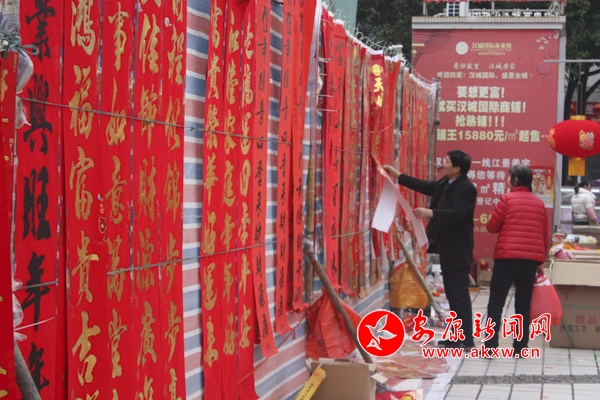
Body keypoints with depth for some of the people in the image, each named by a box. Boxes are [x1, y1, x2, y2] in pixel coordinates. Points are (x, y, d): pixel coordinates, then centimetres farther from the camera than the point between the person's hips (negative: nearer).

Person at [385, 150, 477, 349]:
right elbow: (424, 186, 22)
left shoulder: (467, 189, -18)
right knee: (452, 293, 14)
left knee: (459, 293, -7)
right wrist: (398, 176, 23)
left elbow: (456, 213, -29)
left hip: (458, 250, -9)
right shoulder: (444, 183, 9)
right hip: (446, 246, 10)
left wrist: (431, 213, -39)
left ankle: (466, 339, -2)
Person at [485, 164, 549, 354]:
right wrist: (541, 261, 20)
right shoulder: (539, 202, 11)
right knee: (523, 303, 10)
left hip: (508, 255, -4)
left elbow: (492, 226, 1)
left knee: (496, 301, 2)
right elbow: (545, 235, 13)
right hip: (532, 258, 4)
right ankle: (520, 346, 10)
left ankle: (491, 345, -3)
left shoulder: (508, 199, -3)